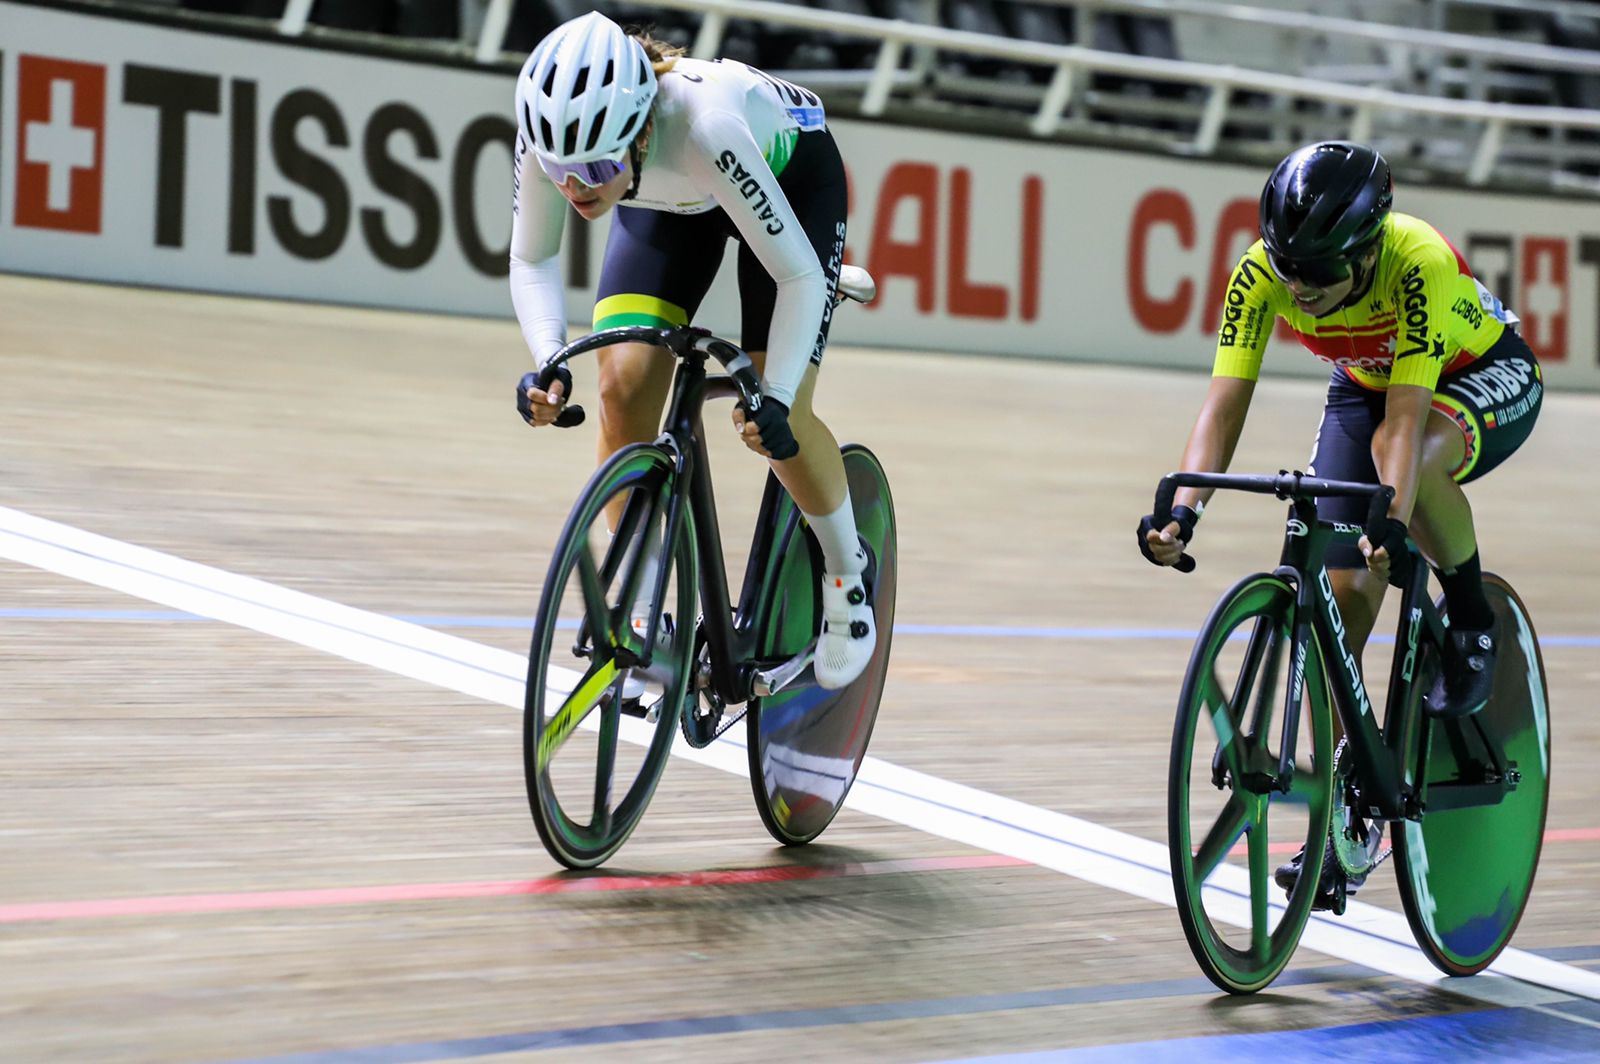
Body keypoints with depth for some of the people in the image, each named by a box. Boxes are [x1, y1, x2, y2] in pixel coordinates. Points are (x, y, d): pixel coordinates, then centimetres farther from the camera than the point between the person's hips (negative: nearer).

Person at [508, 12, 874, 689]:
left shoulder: (705, 125, -45)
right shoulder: (551, 129, -32)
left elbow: (800, 275, -36)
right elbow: (532, 261, -15)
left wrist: (774, 399, -45)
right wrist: (548, 363, -32)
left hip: (791, 175, -4)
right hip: (672, 200, 4)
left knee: (776, 420, -13)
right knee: (625, 387, -14)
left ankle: (847, 570, 15)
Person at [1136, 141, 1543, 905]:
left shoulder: (1419, 262, -38)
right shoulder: (1262, 273, -27)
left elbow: (1406, 415, -43)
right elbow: (1226, 400, -30)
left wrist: (1393, 524, -57)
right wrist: (1184, 509, -45)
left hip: (1487, 379, -4)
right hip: (1364, 388, 5)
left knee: (1405, 455, -40)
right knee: (1342, 596, -8)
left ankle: (1471, 618, -12)